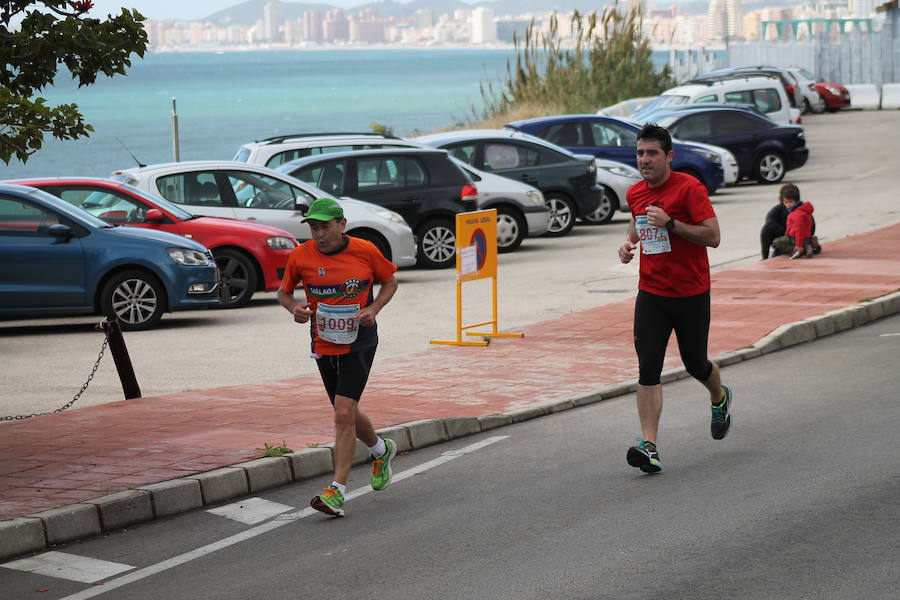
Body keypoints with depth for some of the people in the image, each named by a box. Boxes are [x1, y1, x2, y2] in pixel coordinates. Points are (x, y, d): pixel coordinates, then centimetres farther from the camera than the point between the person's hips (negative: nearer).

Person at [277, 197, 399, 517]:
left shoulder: (365, 251, -8)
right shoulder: (300, 256, -5)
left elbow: (390, 281, 8)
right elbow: (284, 291, 10)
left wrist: (374, 308, -10)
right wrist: (294, 307, -13)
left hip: (359, 343, -4)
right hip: (324, 344, 4)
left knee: (344, 414, -15)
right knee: (347, 414, 16)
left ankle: (337, 491, -13)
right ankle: (381, 450, 46)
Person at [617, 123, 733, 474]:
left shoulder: (689, 188, -13)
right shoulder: (634, 194, 6)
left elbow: (712, 237, -17)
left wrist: (669, 223, -25)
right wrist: (629, 243, 6)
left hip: (691, 294, -4)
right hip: (651, 294, 4)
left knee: (695, 365, 11)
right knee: (648, 369, -10)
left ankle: (720, 398, 47)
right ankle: (649, 446, -15)